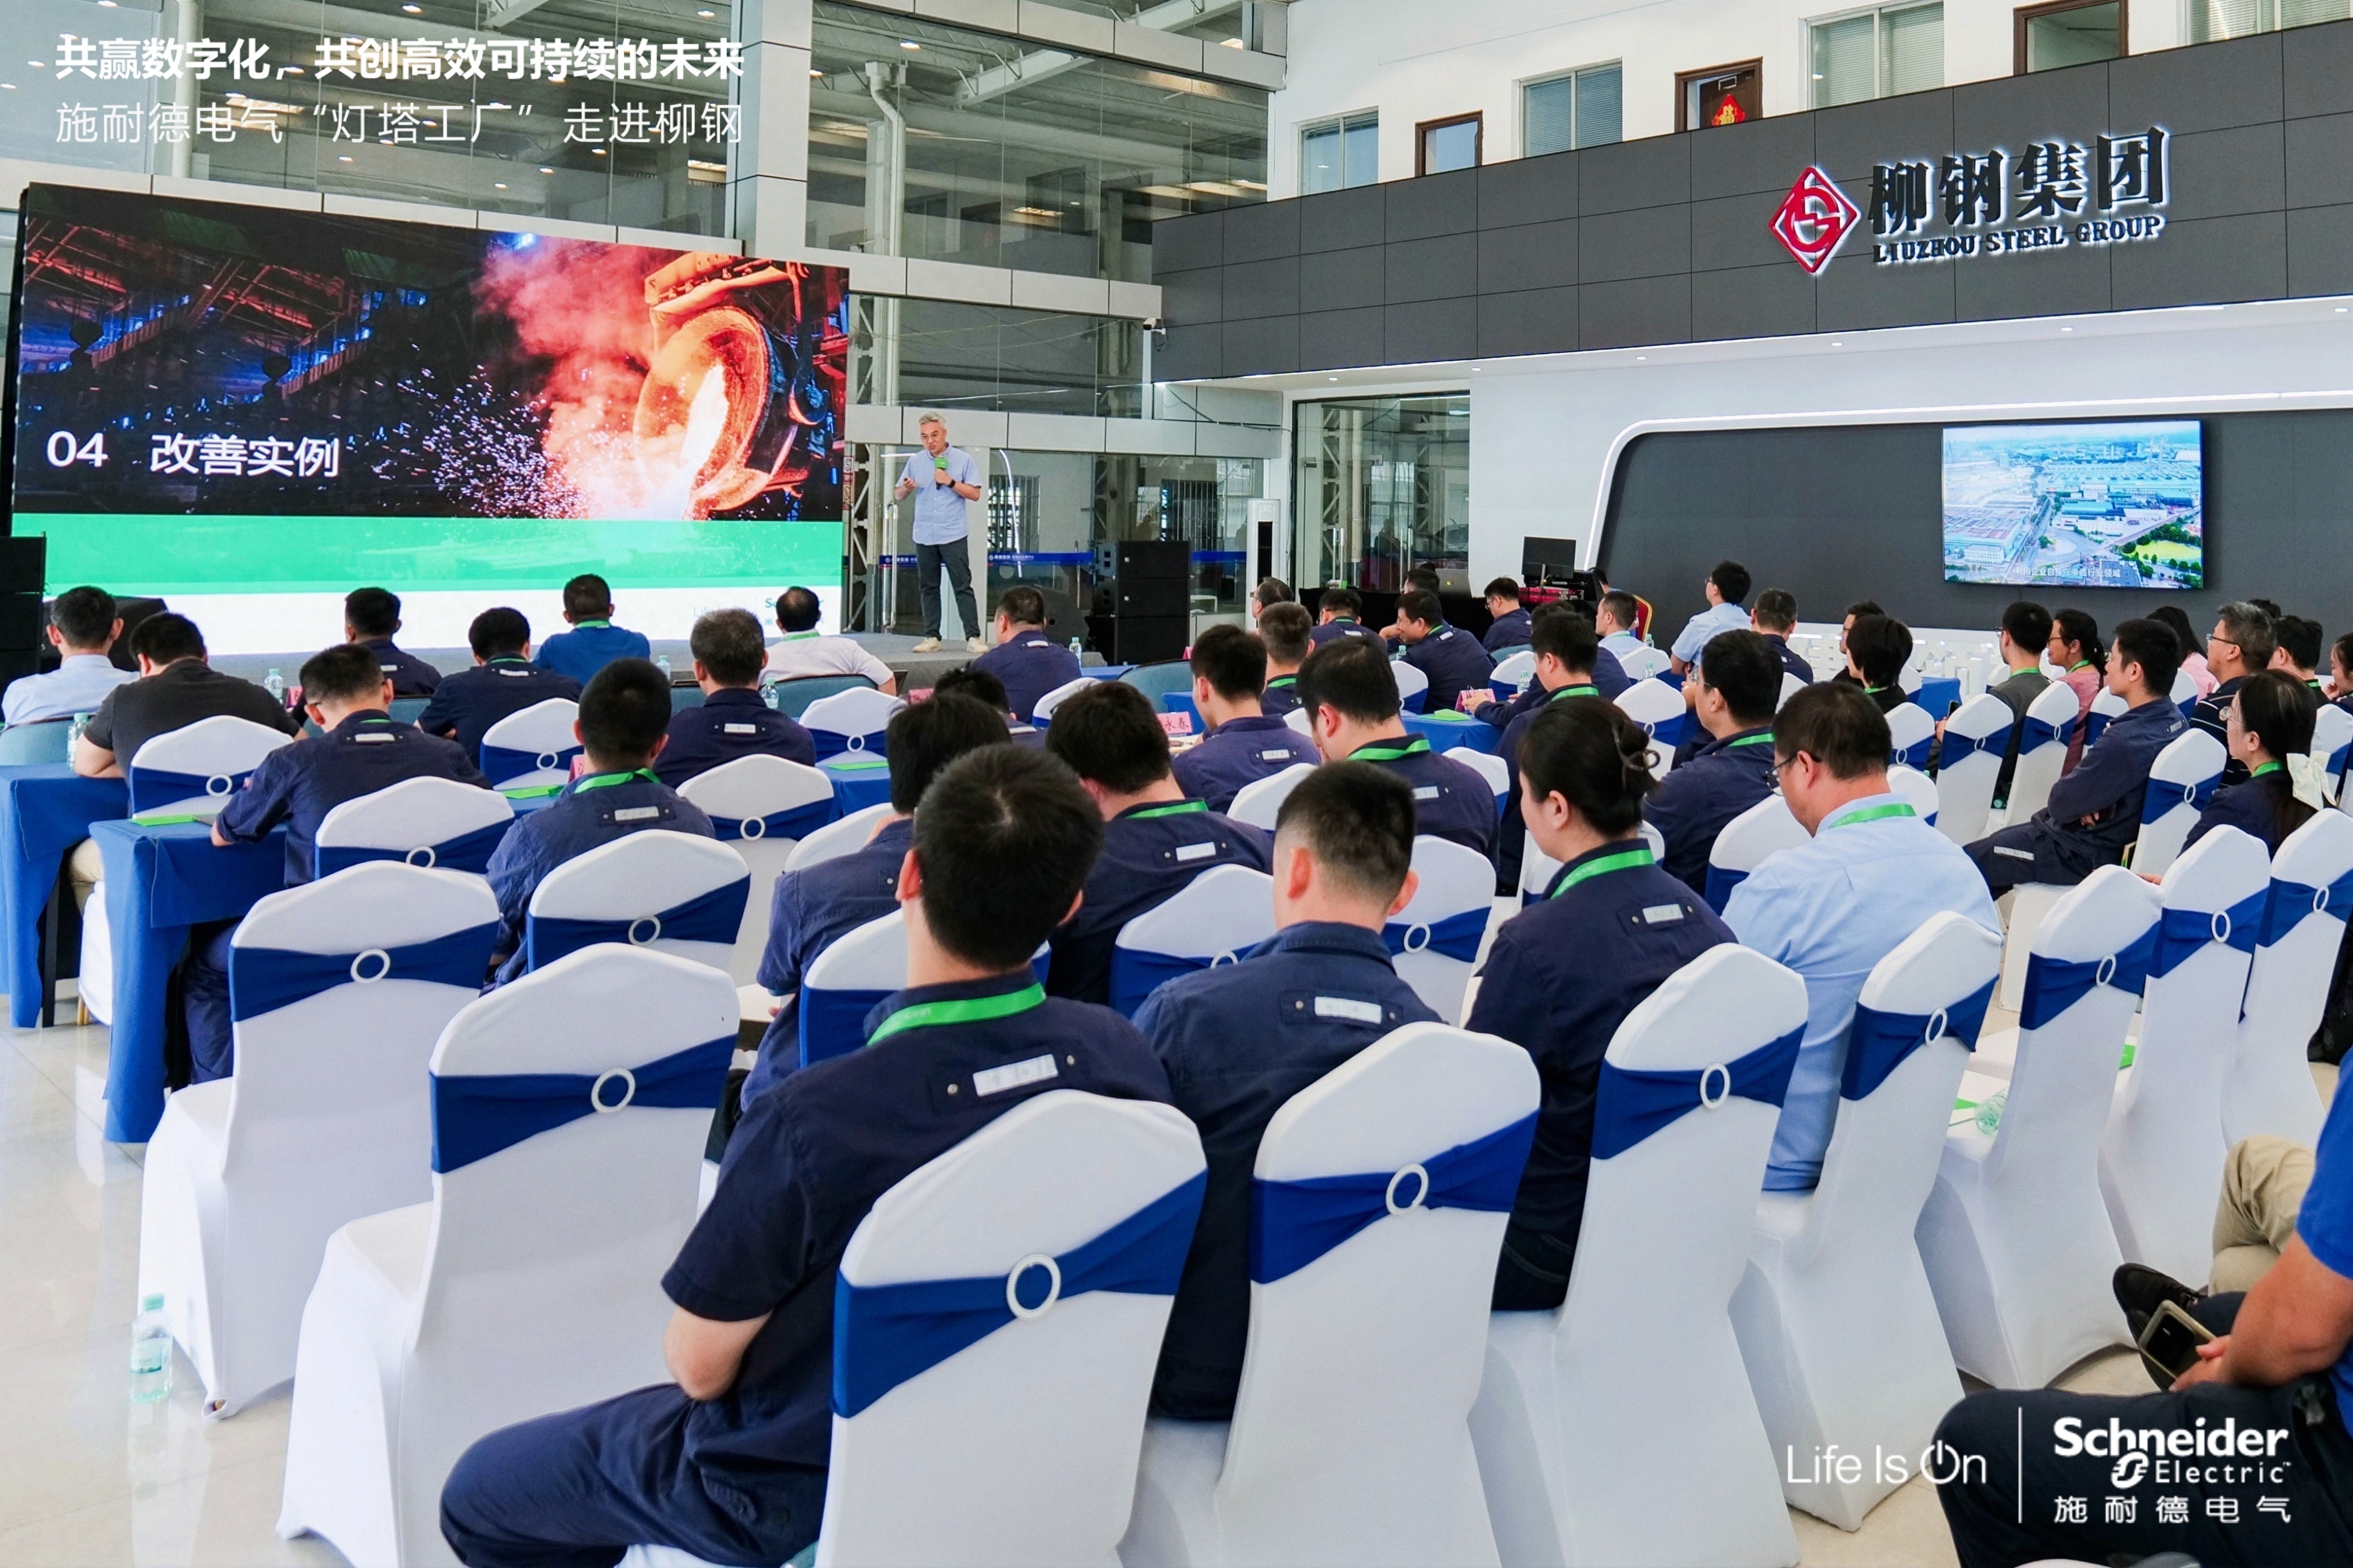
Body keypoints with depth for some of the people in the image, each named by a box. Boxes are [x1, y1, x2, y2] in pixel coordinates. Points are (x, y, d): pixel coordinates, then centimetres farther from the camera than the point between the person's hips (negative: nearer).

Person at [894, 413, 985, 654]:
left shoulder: (963, 460, 1)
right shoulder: (915, 461, 8)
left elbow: (975, 494, -3)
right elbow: (899, 495, 9)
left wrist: (951, 482, -14)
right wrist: (906, 488, -14)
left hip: (954, 535, -3)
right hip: (924, 535, 3)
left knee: (963, 587, -6)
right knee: (928, 588, 7)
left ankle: (973, 637, -7)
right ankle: (931, 637, 12)